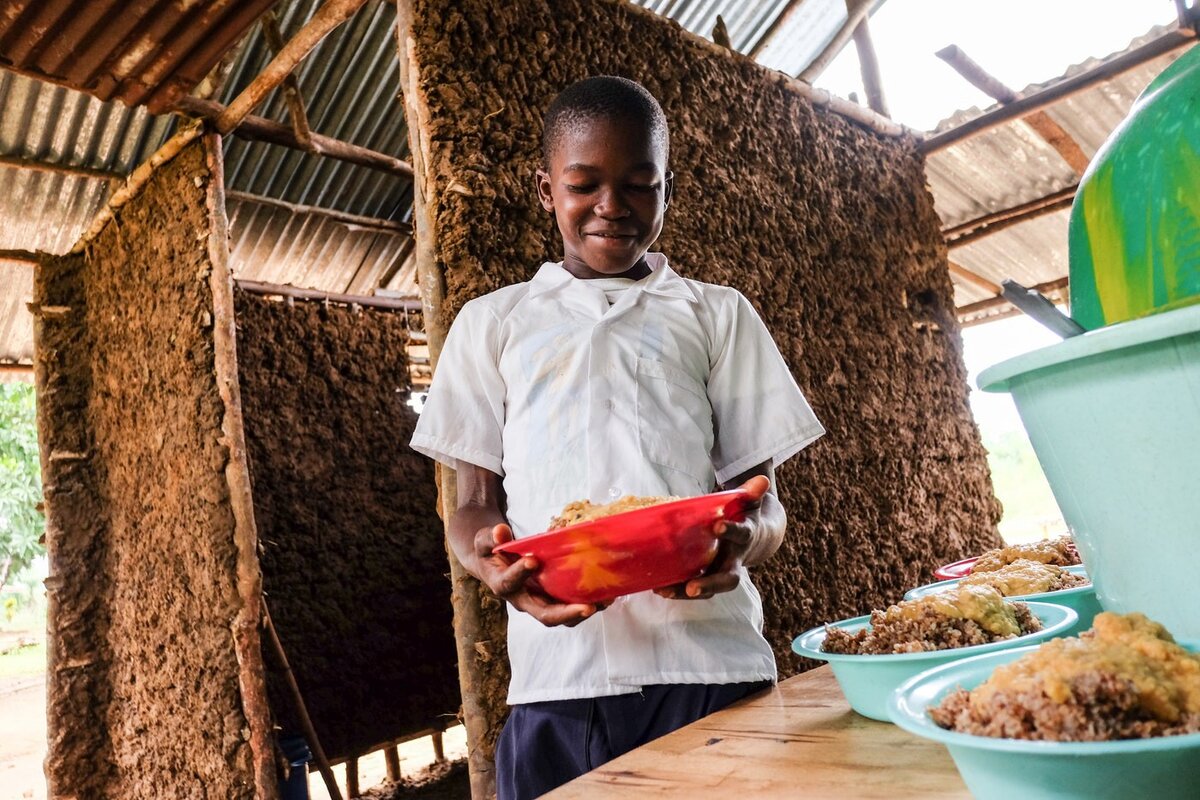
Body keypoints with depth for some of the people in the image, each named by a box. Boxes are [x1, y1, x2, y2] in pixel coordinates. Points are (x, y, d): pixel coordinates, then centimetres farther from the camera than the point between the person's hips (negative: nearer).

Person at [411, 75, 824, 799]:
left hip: (713, 661, 0)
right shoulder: (494, 322, 13)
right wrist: (491, 558, -14)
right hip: (559, 668, 1)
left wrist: (744, 538, -16)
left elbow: (761, 497, 8)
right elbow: (475, 502, 10)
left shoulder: (716, 315, 12)